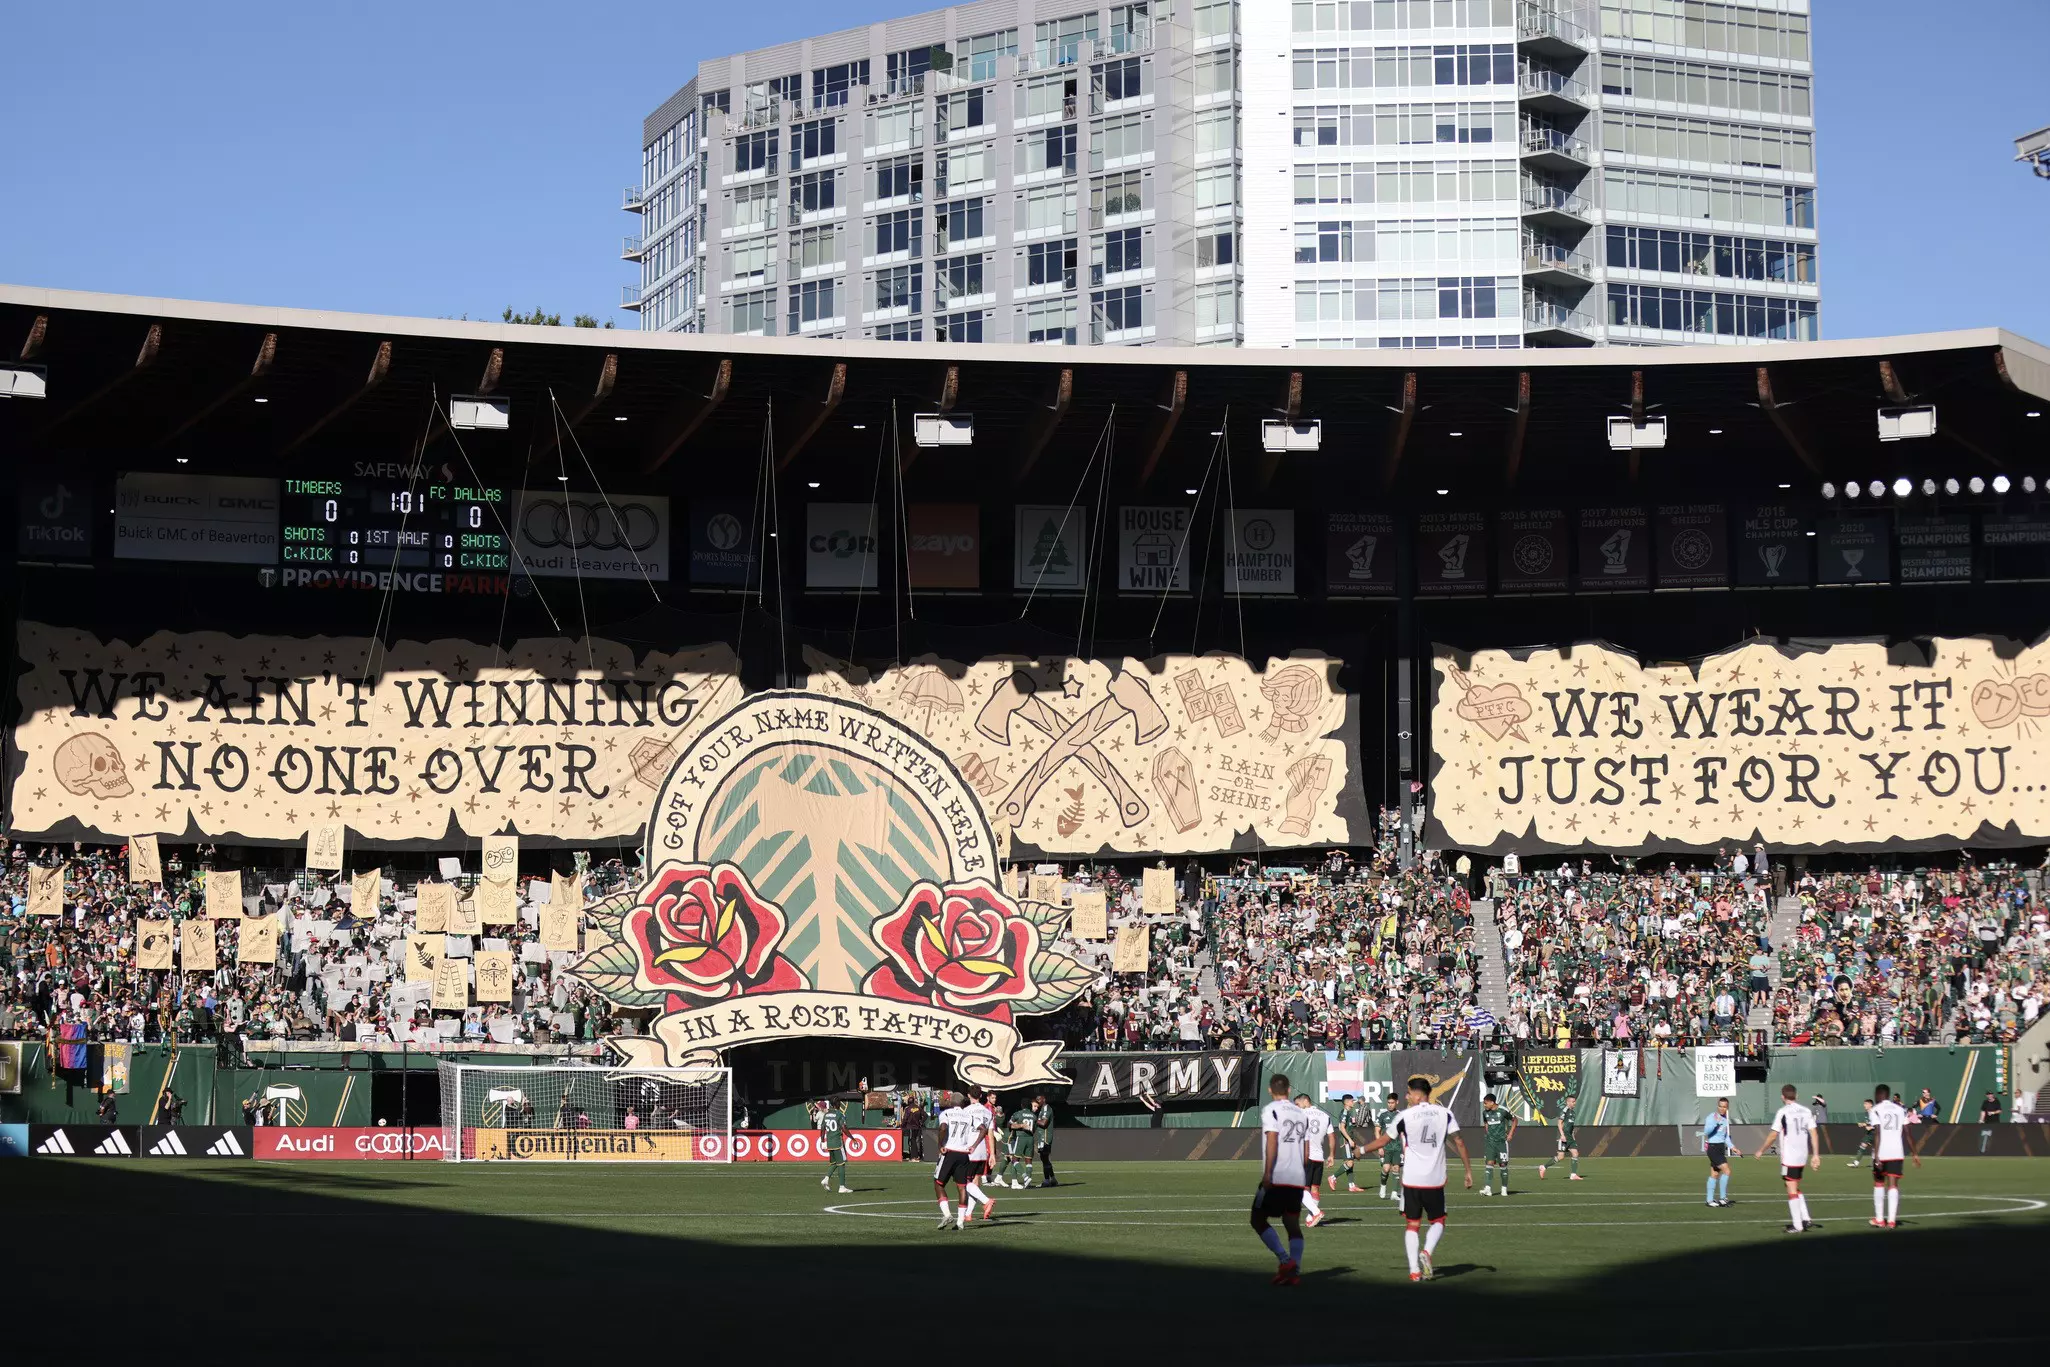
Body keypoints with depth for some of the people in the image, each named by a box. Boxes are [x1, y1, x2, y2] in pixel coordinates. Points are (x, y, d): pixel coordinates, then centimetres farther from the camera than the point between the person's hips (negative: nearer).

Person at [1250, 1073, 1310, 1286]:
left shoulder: (1271, 1110, -5)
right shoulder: (1301, 1113, 15)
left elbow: (1272, 1141, -17)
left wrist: (1267, 1173, -20)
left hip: (1276, 1178, -6)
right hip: (1297, 1179, 6)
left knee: (1258, 1219, 4)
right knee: (1293, 1224, 8)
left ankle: (1285, 1260, -11)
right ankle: (1295, 1271, -3)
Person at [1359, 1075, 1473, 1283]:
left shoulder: (1405, 1116, -5)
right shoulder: (1445, 1114, 1)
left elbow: (1384, 1140, 5)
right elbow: (1459, 1142, -2)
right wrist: (1469, 1171, 4)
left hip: (1412, 1180, -1)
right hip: (1435, 1180, 1)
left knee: (1411, 1224, 9)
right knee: (1438, 1221, 16)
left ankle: (1415, 1270, -1)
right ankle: (1427, 1252, -13)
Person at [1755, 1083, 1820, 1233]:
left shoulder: (1783, 1112, -9)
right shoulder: (1806, 1111, 6)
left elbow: (1773, 1136, -7)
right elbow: (1813, 1133, 4)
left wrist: (1761, 1150, 5)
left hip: (1789, 1157, -6)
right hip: (1802, 1157, 6)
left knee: (1792, 1190, -2)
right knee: (1796, 1189, 20)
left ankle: (1797, 1225, -4)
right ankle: (1806, 1220, 13)